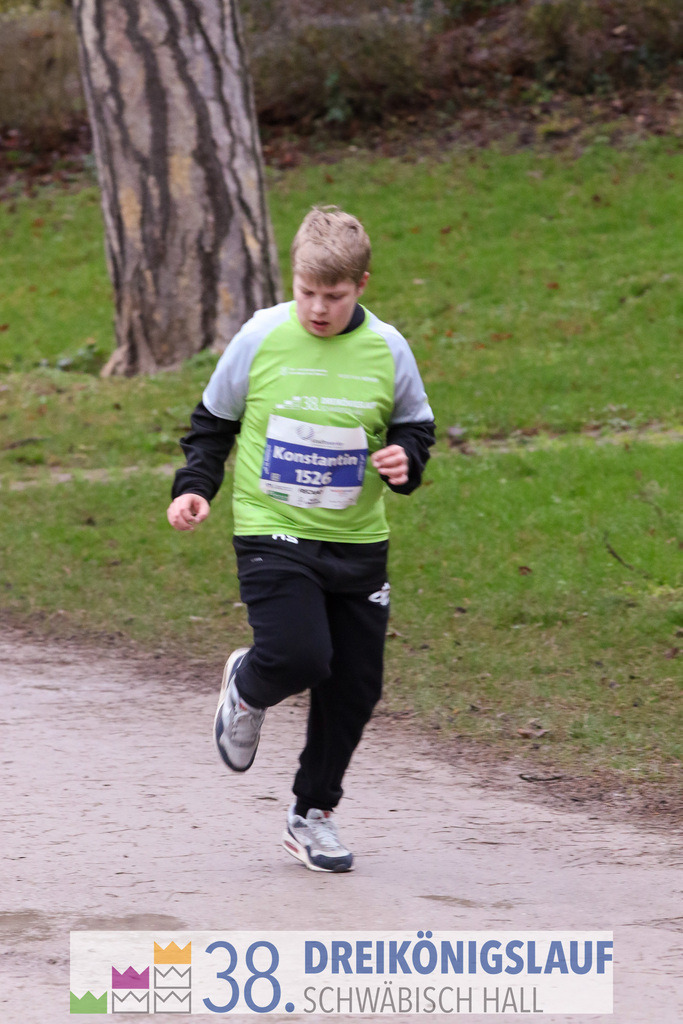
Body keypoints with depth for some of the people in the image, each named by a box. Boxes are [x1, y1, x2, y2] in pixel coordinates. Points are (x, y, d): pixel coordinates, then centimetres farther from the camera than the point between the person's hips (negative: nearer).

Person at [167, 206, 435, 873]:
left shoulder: (386, 350, -3)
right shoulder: (261, 338, -7)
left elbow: (415, 425, 12)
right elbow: (213, 422, 7)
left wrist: (406, 458, -9)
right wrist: (195, 487, -5)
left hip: (356, 542, 3)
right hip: (272, 535, -3)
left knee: (354, 686, 4)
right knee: (299, 656, -22)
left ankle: (313, 815, 23)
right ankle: (247, 688, 16)